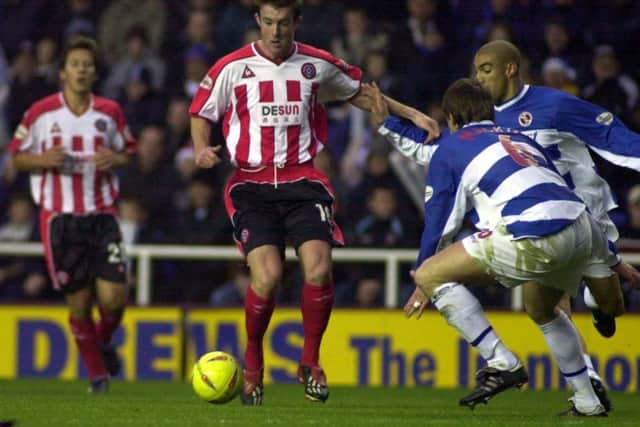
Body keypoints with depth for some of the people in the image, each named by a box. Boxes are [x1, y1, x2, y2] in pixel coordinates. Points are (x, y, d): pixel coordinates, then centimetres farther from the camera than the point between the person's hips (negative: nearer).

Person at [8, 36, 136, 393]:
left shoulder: (110, 112, 5)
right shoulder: (41, 113, 0)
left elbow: (128, 151, 17)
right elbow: (17, 157, 7)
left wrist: (116, 159, -6)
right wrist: (43, 160, -14)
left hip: (101, 215, 1)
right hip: (59, 217, -1)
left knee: (114, 298, -10)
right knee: (79, 303, 0)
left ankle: (104, 342, 24)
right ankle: (98, 373, 18)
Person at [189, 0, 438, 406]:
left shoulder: (318, 65, 6)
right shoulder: (233, 67, 0)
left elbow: (359, 93, 23)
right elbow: (201, 113, 11)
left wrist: (410, 114, 18)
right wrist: (202, 149, -9)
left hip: (302, 180, 2)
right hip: (252, 183, -2)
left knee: (319, 270, -17)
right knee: (268, 275, -18)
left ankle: (311, 361, 5)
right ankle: (253, 362, 7)